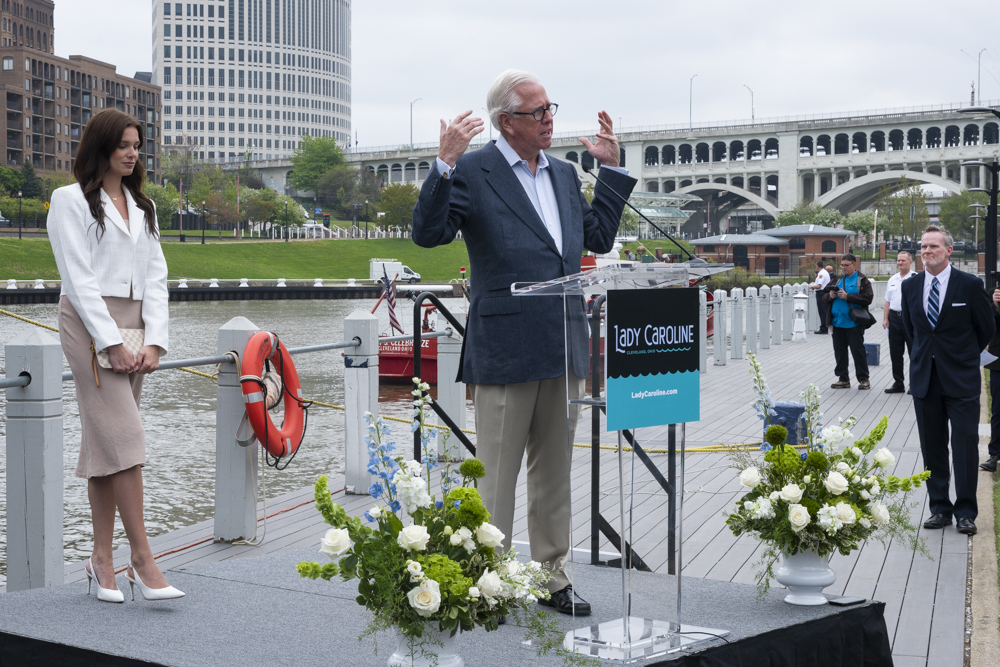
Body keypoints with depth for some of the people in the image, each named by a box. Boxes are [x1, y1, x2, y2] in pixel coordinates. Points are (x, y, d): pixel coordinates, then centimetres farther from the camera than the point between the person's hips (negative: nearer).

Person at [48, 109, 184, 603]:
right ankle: (142, 559, -12)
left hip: (133, 326, 6)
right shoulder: (71, 200, 0)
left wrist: (154, 341, -1)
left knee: (106, 441, 6)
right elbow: (79, 277, -8)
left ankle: (101, 559, 9)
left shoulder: (142, 206, 18)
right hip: (90, 324, -6)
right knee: (122, 436, -13)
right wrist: (111, 342, -14)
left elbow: (156, 277, 12)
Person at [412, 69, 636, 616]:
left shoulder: (564, 174, 15)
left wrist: (610, 169, 17)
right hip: (505, 349, -6)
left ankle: (551, 576, 25)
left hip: (564, 348, 7)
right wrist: (443, 165, -24)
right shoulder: (473, 171, -6)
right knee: (496, 475, 2)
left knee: (554, 472, 14)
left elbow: (599, 238, 20)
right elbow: (428, 233, -14)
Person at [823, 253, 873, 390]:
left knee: (858, 350, -2)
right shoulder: (837, 279, 14)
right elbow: (824, 295, 18)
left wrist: (847, 296, -18)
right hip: (837, 321, 5)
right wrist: (830, 296, -6)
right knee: (839, 351, 8)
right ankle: (843, 379, 17)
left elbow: (868, 298, -14)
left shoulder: (862, 280, -1)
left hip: (853, 322, -5)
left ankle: (863, 379, 8)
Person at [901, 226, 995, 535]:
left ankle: (965, 512, 7)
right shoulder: (910, 286, 4)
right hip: (925, 378, 4)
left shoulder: (970, 285, -7)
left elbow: (987, 329, 4)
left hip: (961, 379, -4)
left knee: (965, 445, -2)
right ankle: (940, 508, 17)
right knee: (932, 447, 8)